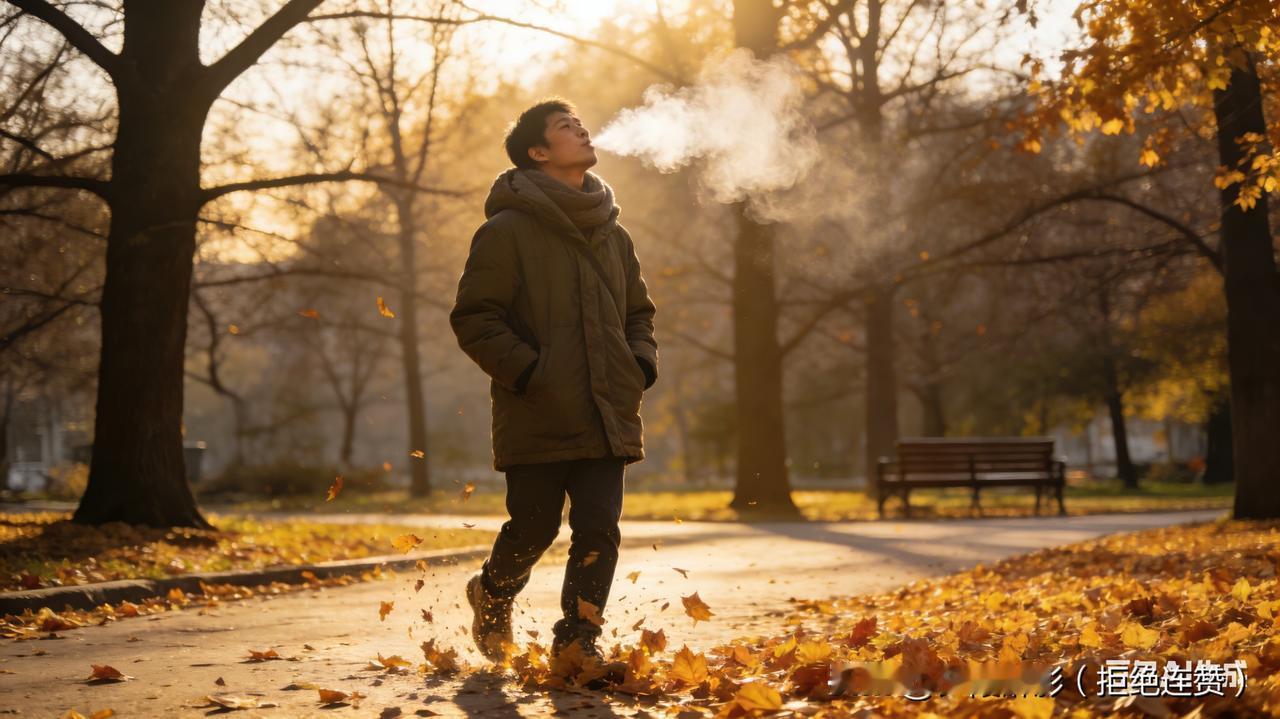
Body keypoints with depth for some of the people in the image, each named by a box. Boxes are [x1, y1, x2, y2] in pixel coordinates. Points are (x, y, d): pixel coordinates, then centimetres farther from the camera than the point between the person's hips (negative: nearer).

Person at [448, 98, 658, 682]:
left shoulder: (611, 234, 15)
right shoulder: (508, 229, -5)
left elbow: (638, 311, 26)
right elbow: (474, 319, -7)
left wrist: (641, 365, 7)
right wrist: (529, 372, -16)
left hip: (607, 416, 5)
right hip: (538, 418, -5)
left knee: (599, 530, 0)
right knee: (534, 528, 2)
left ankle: (576, 638, 12)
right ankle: (493, 595, 32)